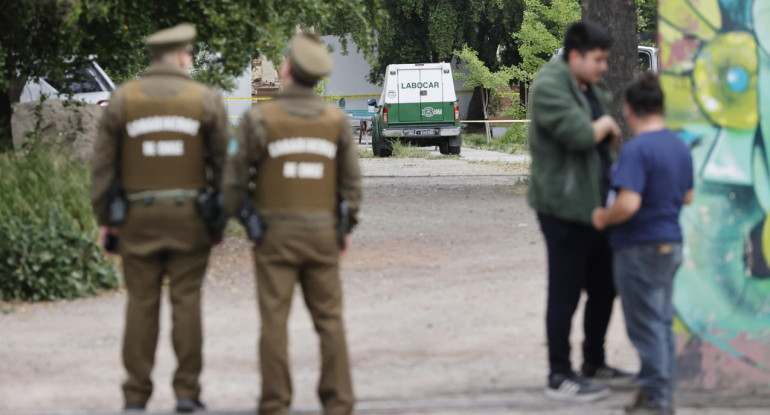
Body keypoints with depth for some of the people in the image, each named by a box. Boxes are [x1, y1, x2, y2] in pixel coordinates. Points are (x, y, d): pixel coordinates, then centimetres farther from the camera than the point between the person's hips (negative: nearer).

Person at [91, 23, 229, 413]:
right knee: (186, 300, 3)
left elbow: (104, 163, 1)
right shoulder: (206, 100, -2)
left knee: (141, 303, 4)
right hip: (189, 215, -1)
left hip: (138, 216, 1)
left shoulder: (122, 99, 0)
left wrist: (104, 218, 6)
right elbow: (224, 162, -1)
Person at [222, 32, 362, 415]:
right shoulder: (336, 120, 1)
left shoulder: (260, 118, -9)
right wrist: (346, 228, 14)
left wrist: (236, 215, 10)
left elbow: (235, 176, -6)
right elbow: (351, 181, 4)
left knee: (274, 320, 0)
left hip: (275, 235, -2)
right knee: (329, 318, 7)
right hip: (322, 233, 2)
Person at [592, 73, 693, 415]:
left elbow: (628, 203, -30)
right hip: (670, 243, 9)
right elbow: (687, 197, 19)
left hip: (640, 248, -9)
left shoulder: (637, 150, -21)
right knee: (662, 322, 16)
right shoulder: (680, 147, 8)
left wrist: (604, 218, -13)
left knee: (646, 325, -2)